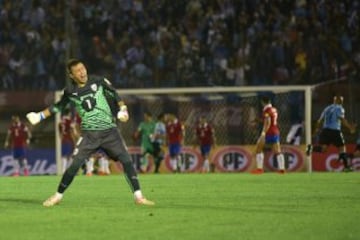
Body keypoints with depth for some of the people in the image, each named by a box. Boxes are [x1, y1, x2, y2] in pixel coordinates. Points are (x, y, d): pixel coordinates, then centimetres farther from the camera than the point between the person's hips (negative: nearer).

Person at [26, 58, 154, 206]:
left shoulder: (98, 82, -1)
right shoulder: (70, 91, 2)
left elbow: (115, 96, 6)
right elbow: (59, 106, 19)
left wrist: (123, 109, -11)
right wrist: (40, 116, 15)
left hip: (109, 130, 0)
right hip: (89, 134, 0)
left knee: (126, 160, -11)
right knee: (75, 164, -10)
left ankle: (138, 197, -6)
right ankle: (58, 196, 7)